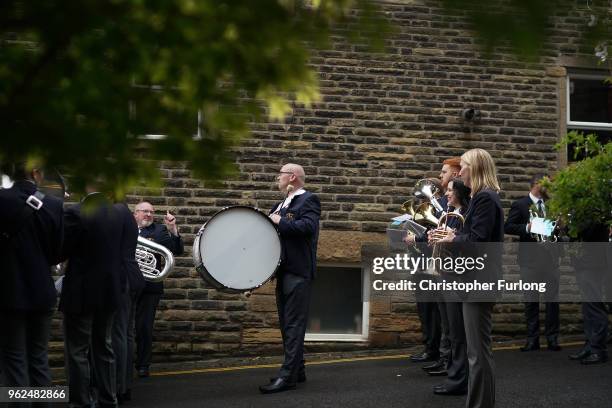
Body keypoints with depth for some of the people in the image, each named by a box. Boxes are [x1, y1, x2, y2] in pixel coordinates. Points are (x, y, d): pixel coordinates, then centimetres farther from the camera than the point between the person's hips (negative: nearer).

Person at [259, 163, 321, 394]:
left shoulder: (308, 200, -6)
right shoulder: (281, 205, 21)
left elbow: (308, 226, -21)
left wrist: (280, 222, -15)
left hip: (298, 271, -9)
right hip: (283, 270, 10)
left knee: (294, 324, -10)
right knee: (287, 324, 12)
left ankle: (287, 376, -13)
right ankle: (297, 371, 20)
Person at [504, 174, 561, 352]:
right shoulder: (520, 205, 0)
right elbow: (507, 227, -6)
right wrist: (527, 228, -19)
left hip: (550, 256, 4)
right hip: (531, 257, -4)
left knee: (553, 299, 1)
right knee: (531, 300, 1)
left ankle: (552, 338, 8)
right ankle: (532, 339, 7)